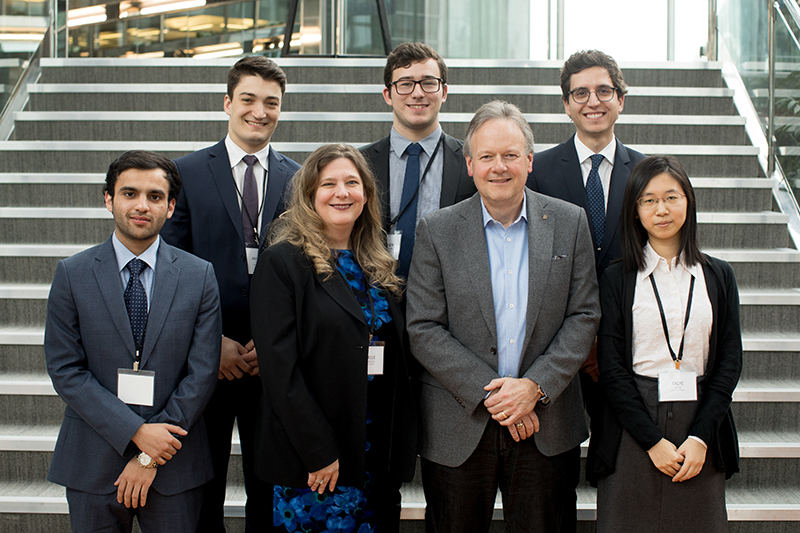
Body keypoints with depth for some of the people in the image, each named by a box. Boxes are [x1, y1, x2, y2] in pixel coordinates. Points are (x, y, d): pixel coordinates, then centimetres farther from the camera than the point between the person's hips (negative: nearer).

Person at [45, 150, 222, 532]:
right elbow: (65, 370, -6)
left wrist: (152, 456, -9)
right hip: (92, 463, 0)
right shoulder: (72, 274, -2)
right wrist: (135, 432, -15)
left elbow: (202, 372, -5)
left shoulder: (199, 276, -1)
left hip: (174, 463, 0)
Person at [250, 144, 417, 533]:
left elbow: (395, 362, 14)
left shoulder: (378, 268, 12)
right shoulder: (283, 263, -7)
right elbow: (278, 366, -14)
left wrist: (404, 444, 6)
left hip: (379, 457, 6)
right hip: (311, 460, -5)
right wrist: (319, 452, -18)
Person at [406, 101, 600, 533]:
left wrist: (535, 386, -12)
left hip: (548, 427, 1)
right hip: (458, 429, -1)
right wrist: (489, 393, -13)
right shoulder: (437, 231, -2)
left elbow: (584, 315, 1)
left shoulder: (570, 223, 3)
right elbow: (423, 330, -6)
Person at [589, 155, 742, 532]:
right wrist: (653, 440, -11)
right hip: (633, 426, -2)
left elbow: (730, 361, 4)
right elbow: (611, 368, -3)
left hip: (701, 424, 2)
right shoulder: (617, 279, 2)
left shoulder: (718, 276, 8)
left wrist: (700, 437, -7)